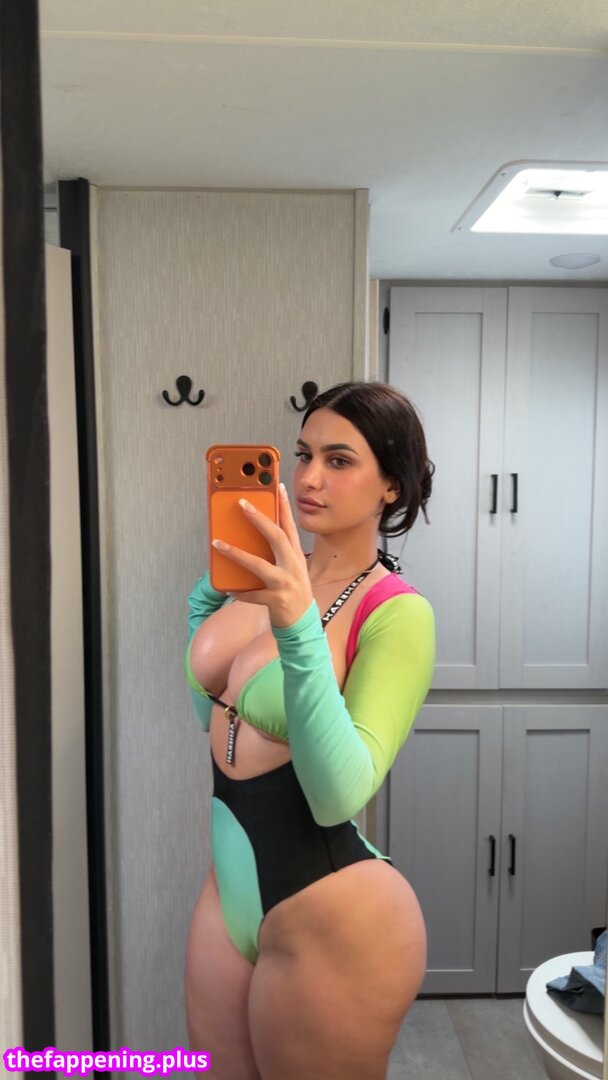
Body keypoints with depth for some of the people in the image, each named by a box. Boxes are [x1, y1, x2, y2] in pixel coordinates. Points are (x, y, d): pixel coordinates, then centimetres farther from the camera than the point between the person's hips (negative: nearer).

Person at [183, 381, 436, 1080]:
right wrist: (218, 578, 3)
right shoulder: (274, 576, 0)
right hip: (229, 891, 6)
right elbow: (215, 712, 12)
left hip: (334, 927, -6)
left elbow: (338, 795, -27)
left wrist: (299, 628, -37)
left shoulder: (398, 614, -19)